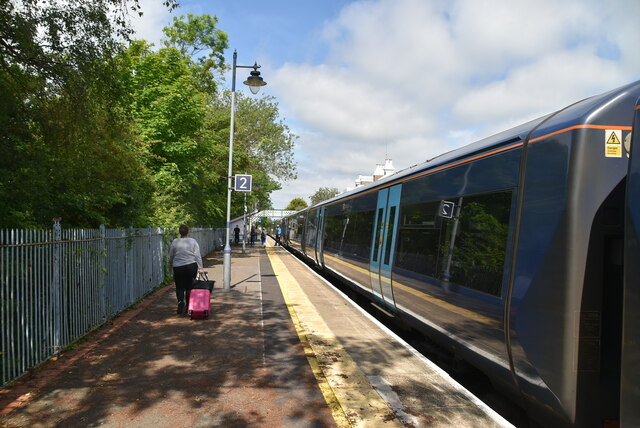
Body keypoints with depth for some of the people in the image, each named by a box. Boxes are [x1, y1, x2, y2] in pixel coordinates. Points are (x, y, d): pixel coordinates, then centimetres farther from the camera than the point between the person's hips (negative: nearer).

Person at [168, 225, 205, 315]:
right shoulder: (193, 241, -2)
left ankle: (180, 301, -19)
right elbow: (198, 256, -5)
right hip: (191, 266, 0)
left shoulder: (175, 242, 0)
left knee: (179, 287, 7)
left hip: (178, 268, 0)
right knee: (189, 287, 11)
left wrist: (170, 264, 24)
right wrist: (200, 268, -4)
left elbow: (171, 256, 8)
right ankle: (189, 306, 15)